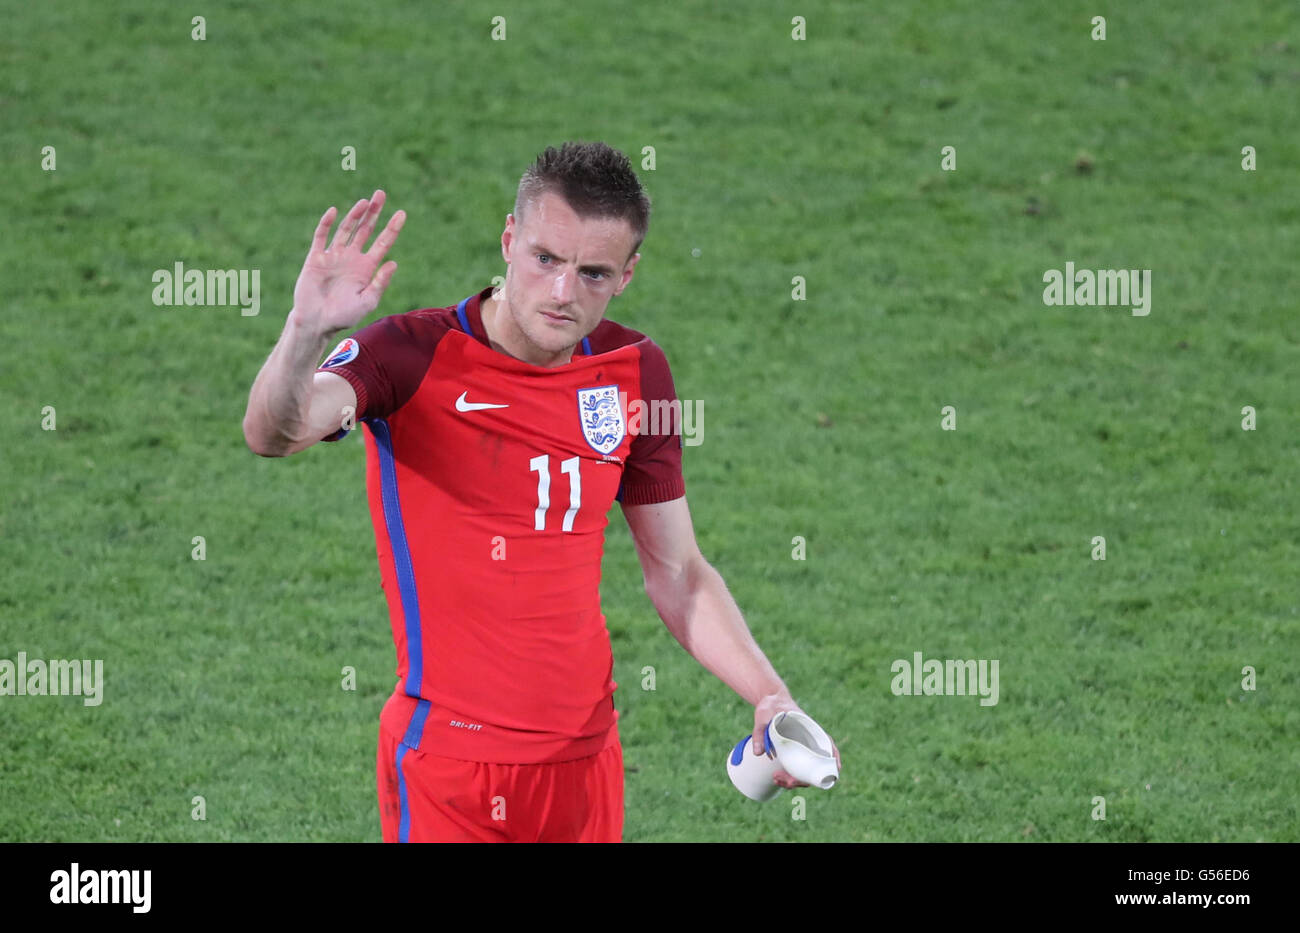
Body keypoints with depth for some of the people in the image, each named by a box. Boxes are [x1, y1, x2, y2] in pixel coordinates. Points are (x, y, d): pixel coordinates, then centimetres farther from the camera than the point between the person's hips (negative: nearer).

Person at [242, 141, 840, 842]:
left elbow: (677, 574, 13)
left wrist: (769, 696, 0)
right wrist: (307, 330, -47)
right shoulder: (414, 355, -9)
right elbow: (273, 434, -28)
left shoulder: (636, 372, 5)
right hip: (445, 759, -4)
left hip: (586, 756, 4)